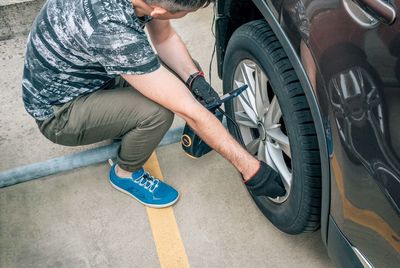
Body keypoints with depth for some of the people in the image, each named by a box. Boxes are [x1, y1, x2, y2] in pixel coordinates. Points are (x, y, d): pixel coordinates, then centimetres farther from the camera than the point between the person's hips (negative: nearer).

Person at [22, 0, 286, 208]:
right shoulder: (111, 30, -40)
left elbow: (165, 37, 0)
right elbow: (189, 111, -36)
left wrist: (197, 80, -17)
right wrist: (250, 168, -27)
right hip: (56, 113, -7)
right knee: (158, 112, -28)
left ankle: (119, 125, 16)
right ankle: (126, 174, 2)